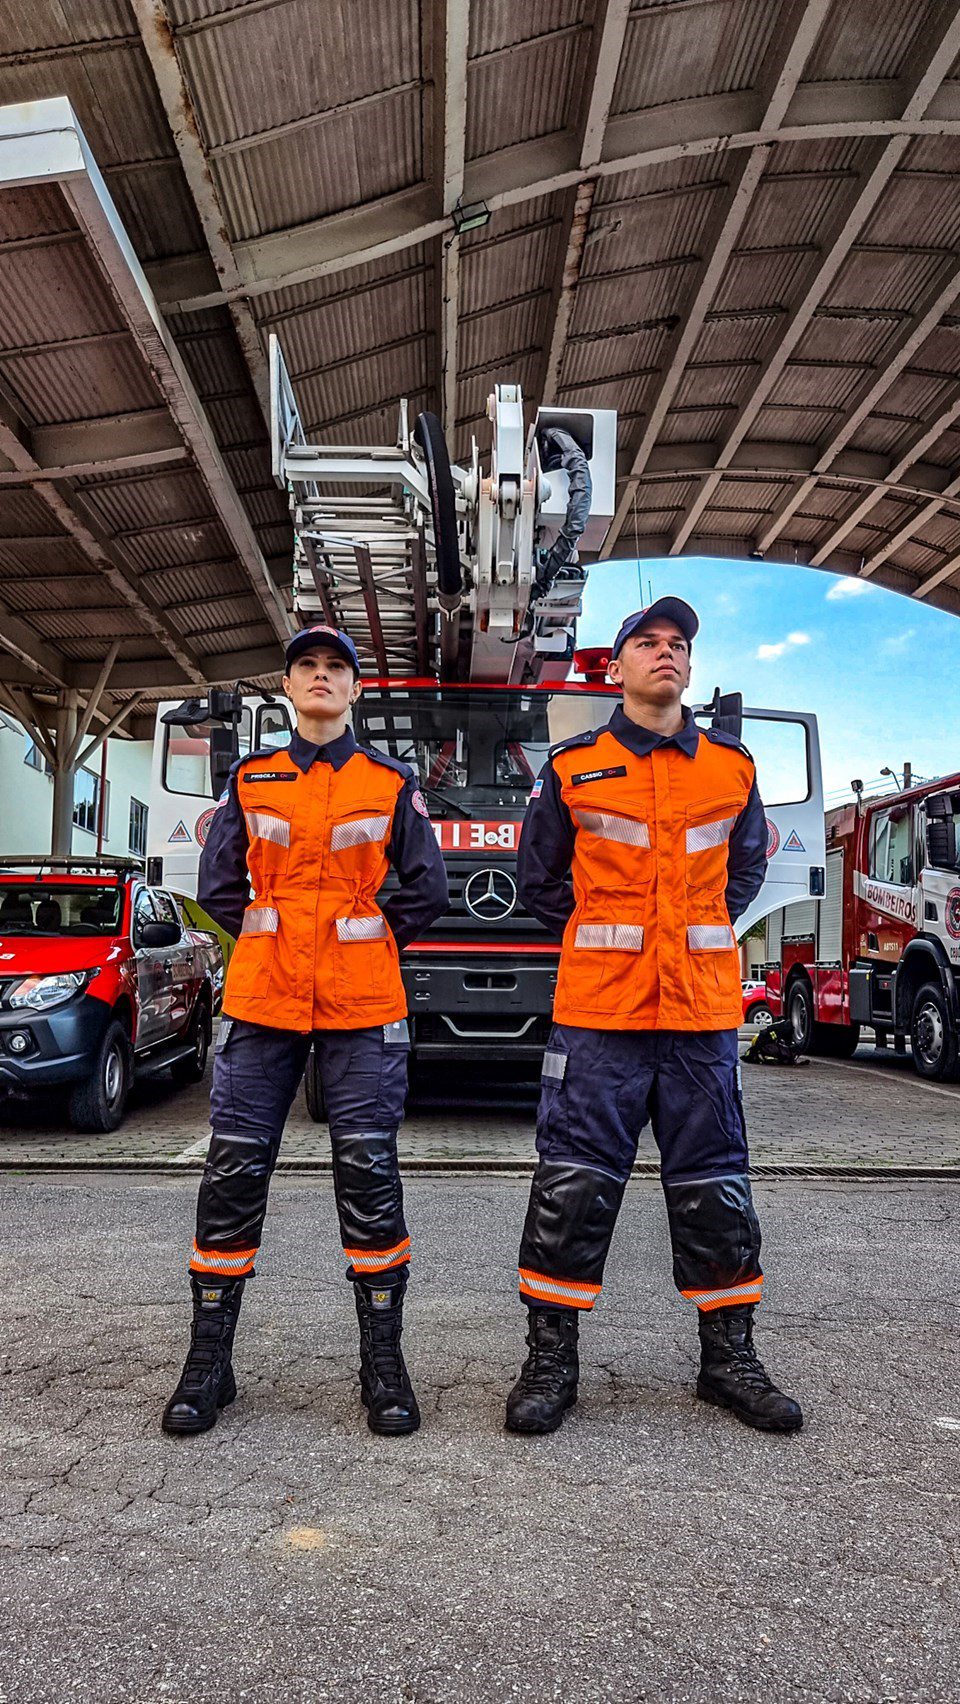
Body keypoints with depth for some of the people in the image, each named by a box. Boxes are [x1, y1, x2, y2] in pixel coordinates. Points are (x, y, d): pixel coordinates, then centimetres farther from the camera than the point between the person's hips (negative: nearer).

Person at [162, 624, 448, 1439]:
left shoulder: (392, 782, 7)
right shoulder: (249, 780, 11)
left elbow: (425, 889, 6)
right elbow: (218, 886, 12)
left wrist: (367, 944, 8)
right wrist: (271, 939, 9)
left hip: (363, 1006, -1)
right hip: (262, 1001, 2)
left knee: (369, 1171, -2)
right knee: (234, 1168, 1)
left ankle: (383, 1363, 12)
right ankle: (209, 1363, 16)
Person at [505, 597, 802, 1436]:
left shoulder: (732, 767, 8)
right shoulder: (572, 767, 2)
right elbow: (539, 878, 12)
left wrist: (698, 934, 10)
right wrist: (602, 941, 7)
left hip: (703, 1012, 2)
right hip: (599, 1013, -2)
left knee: (714, 1186, 10)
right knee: (574, 1185, 0)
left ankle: (729, 1356, 25)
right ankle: (552, 1358, 15)